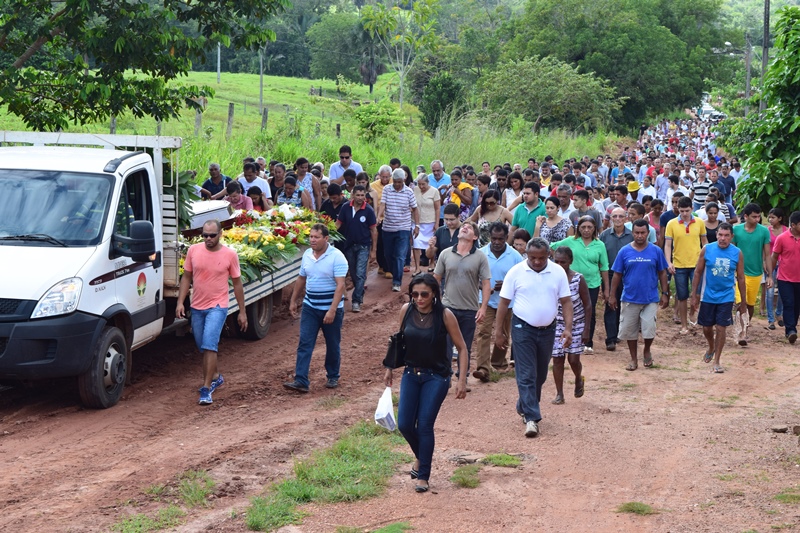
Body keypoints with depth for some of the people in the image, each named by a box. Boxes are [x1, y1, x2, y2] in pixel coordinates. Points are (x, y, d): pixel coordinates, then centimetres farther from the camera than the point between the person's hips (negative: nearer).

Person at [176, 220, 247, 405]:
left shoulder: (230, 255, -6)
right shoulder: (193, 250, -1)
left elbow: (237, 283, 1)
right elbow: (186, 277, 8)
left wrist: (242, 312, 3)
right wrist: (180, 302, -1)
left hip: (217, 307, -4)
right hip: (197, 307, 4)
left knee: (209, 346, -17)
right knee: (203, 347, 15)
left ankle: (206, 389, -15)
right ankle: (215, 377, 37)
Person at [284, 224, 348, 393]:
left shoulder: (336, 257, -16)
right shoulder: (307, 255, 3)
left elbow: (340, 285, -21)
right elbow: (301, 279, 16)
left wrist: (332, 310, -28)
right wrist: (293, 301, 17)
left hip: (331, 309, -5)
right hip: (310, 307, 5)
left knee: (332, 345, 10)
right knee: (304, 344, -4)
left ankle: (333, 377, 27)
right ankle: (300, 381, -6)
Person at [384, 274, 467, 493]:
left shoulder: (444, 315, -15)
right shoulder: (406, 311, -5)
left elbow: (461, 347, -8)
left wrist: (462, 380, -13)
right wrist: (390, 368, 12)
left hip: (436, 377, -4)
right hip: (411, 374, 4)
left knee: (424, 426, -6)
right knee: (404, 425, 2)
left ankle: (423, 476, 10)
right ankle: (421, 456, 33)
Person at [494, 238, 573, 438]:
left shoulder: (558, 272, -1)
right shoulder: (516, 272, -7)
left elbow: (566, 301, 0)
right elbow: (504, 302, -3)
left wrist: (568, 328, -11)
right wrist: (498, 333, -4)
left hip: (547, 329, 3)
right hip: (523, 329, -3)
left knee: (540, 375, 14)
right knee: (526, 375, -8)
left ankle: (524, 408, 33)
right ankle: (531, 418, -9)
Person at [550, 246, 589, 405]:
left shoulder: (578, 279, -15)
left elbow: (587, 305, -8)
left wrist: (586, 329, -10)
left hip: (576, 324, -2)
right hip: (556, 324, 2)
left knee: (573, 359, -3)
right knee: (557, 359, 1)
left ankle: (579, 379, 30)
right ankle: (559, 394, 12)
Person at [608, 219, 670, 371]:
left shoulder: (656, 251, -2)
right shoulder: (624, 251, -2)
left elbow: (662, 273, 4)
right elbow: (617, 275, 2)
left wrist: (665, 293, 0)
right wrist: (612, 295, 0)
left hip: (650, 298, -1)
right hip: (629, 298, 1)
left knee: (649, 329, -7)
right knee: (629, 330, 8)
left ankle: (647, 351, 23)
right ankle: (634, 359, 24)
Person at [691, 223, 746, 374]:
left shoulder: (737, 253, -7)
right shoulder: (707, 249, -8)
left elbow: (741, 278, 2)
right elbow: (698, 272, 1)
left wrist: (743, 302, 4)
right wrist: (695, 295, 1)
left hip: (726, 297, -1)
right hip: (707, 296, 1)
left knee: (721, 328, -1)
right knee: (707, 327, 12)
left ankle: (716, 361, 10)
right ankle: (711, 348, 42)